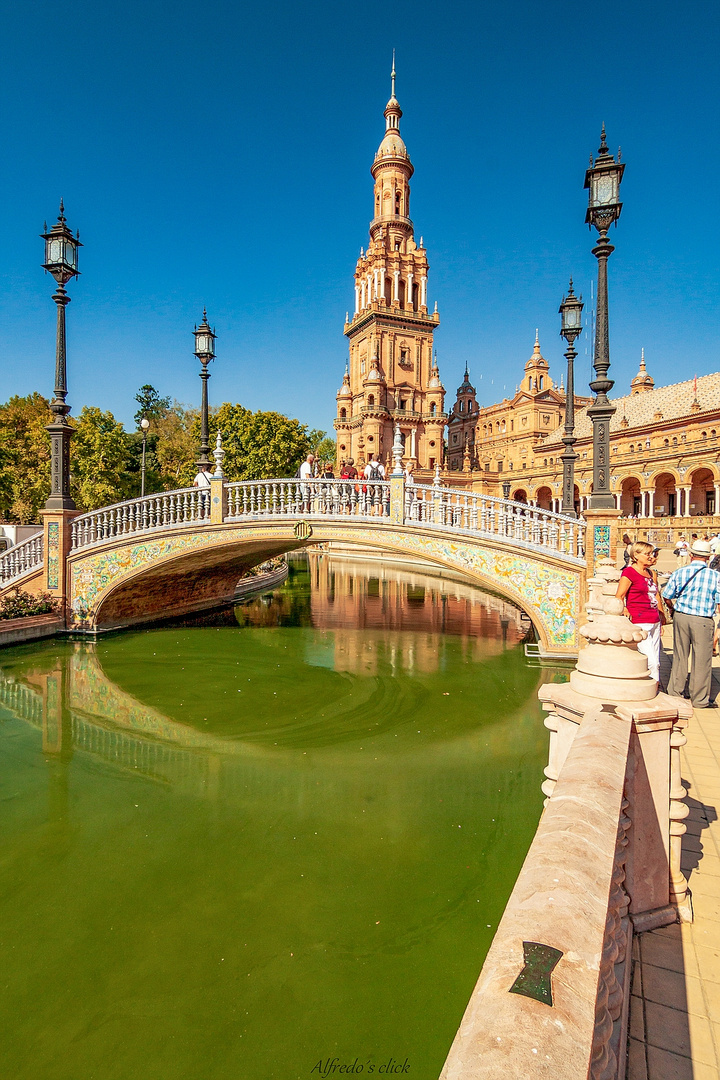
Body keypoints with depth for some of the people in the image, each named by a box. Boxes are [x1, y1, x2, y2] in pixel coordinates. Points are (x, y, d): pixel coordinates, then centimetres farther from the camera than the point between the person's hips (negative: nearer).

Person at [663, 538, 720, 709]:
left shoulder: (679, 572, -3)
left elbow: (667, 596, 2)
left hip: (681, 617, 3)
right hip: (703, 621, -2)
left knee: (679, 657, 15)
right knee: (702, 660, 7)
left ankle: (675, 693, 24)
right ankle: (700, 699, 16)